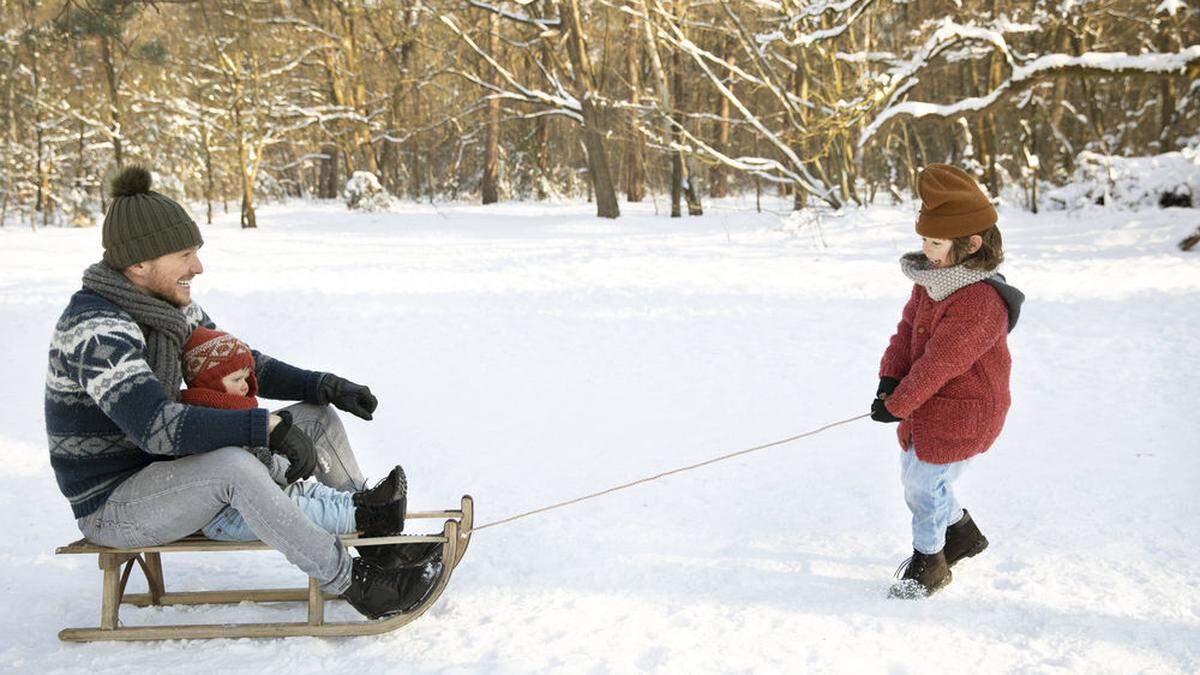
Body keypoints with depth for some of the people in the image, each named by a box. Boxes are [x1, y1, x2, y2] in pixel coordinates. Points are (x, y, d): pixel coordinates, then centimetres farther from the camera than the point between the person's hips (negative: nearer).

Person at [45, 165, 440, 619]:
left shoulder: (168, 307, 2)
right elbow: (155, 425, -39)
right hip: (112, 505, -9)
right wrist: (270, 427, -39)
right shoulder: (96, 330, -27)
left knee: (318, 419, 3)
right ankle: (351, 582, -22)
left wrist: (325, 387, -6)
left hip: (166, 471, 9)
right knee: (233, 466, -38)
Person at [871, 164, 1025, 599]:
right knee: (914, 478, 21)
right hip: (925, 404, 9)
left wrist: (897, 405, -20)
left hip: (958, 416, -9)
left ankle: (929, 565, 24)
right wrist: (890, 379, -10)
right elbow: (908, 327, 4)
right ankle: (963, 534, 45)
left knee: (925, 485, 1)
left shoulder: (980, 301, -29)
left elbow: (939, 362, -27)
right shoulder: (932, 278, 1)